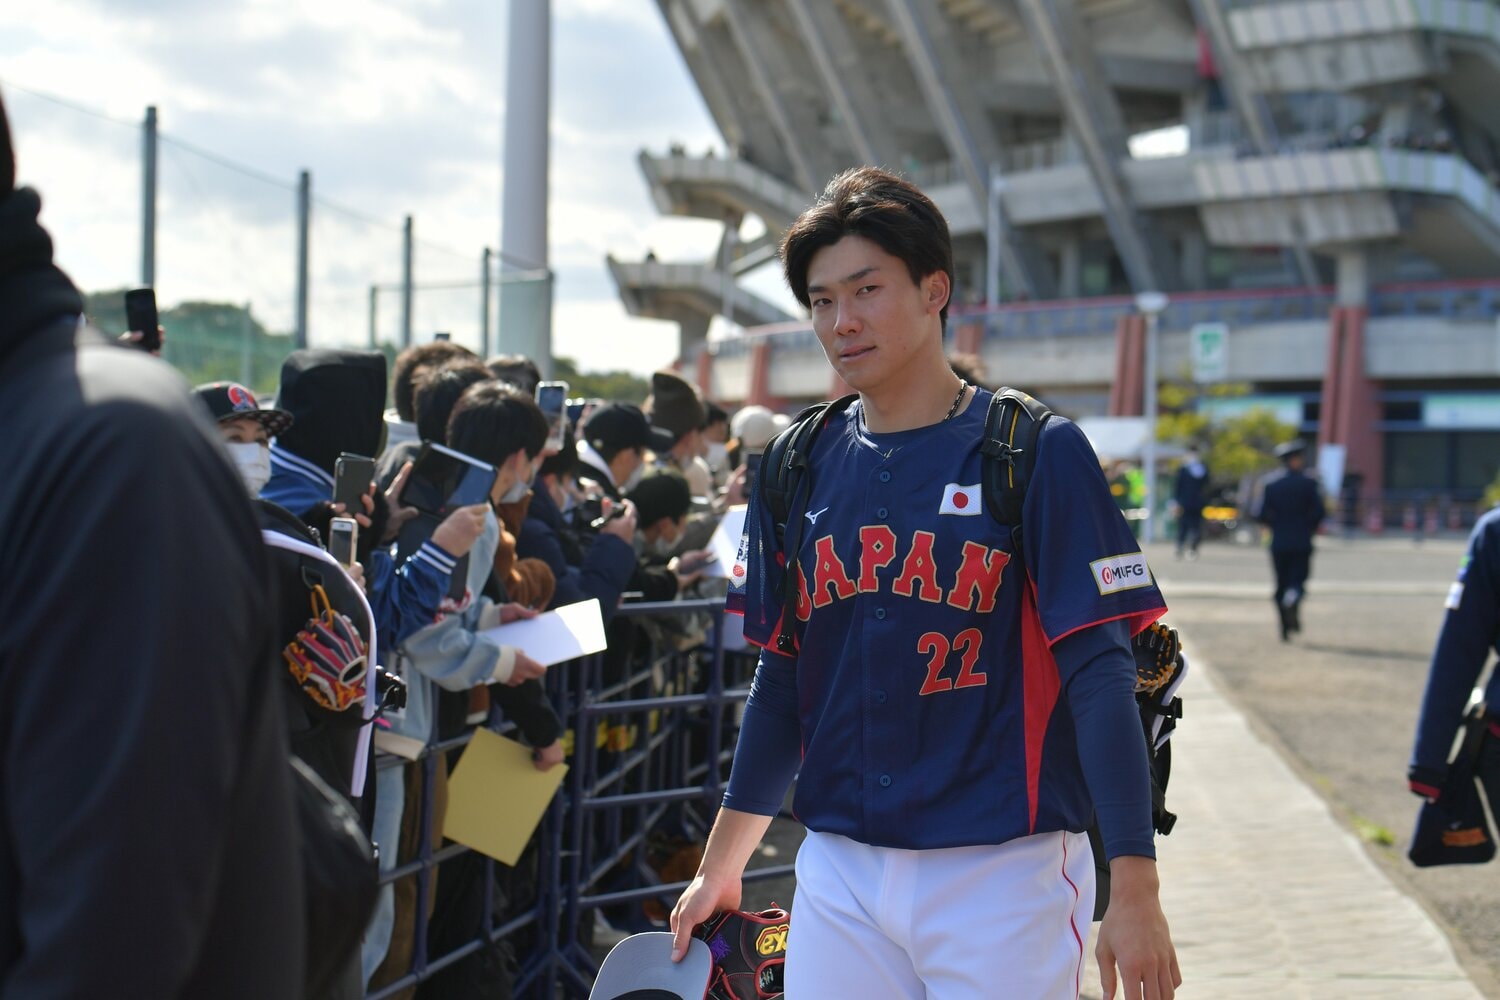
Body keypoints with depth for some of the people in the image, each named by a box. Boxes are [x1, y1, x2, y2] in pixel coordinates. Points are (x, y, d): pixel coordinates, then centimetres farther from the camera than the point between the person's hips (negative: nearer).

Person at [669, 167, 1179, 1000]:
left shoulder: (1038, 453, -5)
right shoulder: (799, 467, 8)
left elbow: (1099, 676, -9)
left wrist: (1135, 891, -15)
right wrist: (722, 866, 17)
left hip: (1002, 874, -4)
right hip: (838, 876, 4)